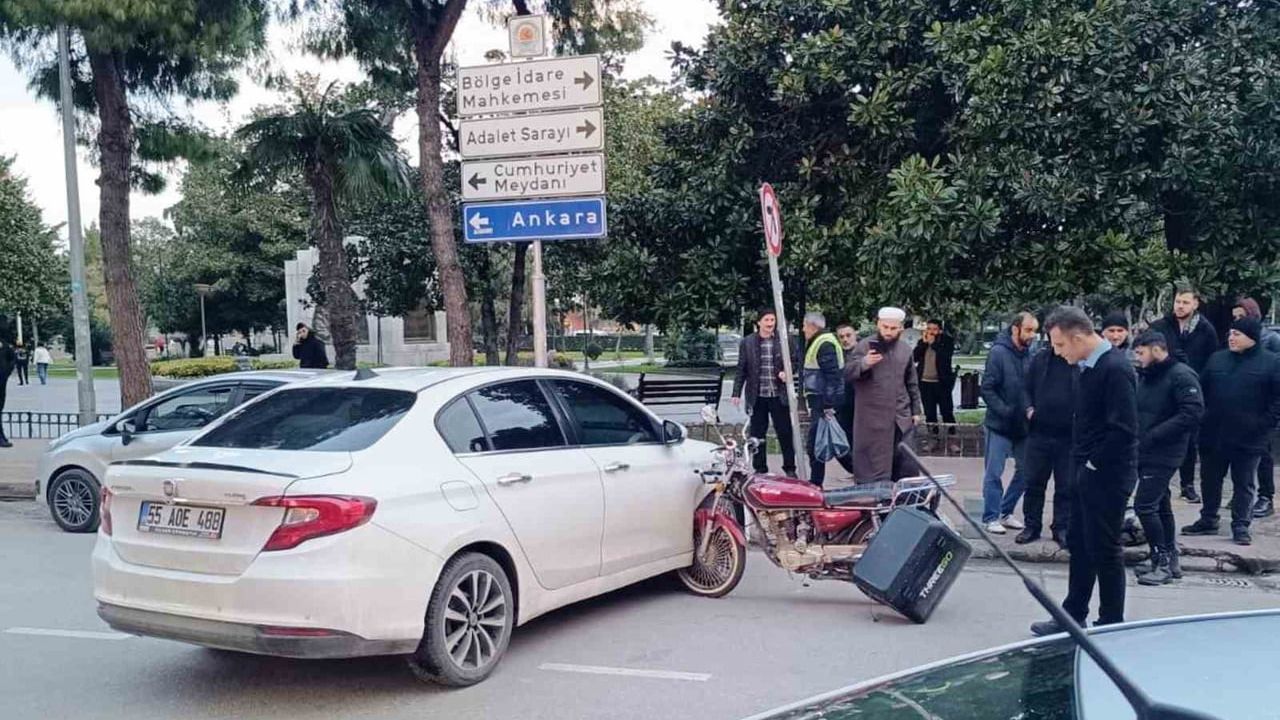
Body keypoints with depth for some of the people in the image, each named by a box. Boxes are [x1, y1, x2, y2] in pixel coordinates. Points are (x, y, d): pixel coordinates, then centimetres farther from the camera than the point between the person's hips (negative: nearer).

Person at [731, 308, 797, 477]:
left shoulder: (783, 341, 2)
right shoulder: (747, 343, 3)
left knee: (785, 433, 3)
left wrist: (786, 373, -10)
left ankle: (790, 468, 14)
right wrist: (737, 392, 1)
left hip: (778, 395, 0)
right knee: (757, 434, 7)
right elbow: (741, 369, 5)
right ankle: (760, 468, 18)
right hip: (757, 396, 1)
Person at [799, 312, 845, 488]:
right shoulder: (816, 343, 18)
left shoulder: (825, 344, -15)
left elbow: (832, 376, -21)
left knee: (814, 444, -7)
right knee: (815, 444, 14)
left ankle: (815, 484, -2)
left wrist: (828, 406, -24)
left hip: (823, 402, -10)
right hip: (818, 401, 10)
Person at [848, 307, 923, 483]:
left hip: (902, 419, 4)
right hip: (872, 419, -4)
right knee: (872, 468, -1)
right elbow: (848, 373, -12)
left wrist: (916, 410, 16)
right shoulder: (865, 346, -2)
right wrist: (864, 363, -31)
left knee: (907, 466, 4)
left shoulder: (905, 350, 13)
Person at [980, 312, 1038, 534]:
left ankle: (1006, 512, 26)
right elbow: (987, 389, -13)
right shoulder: (999, 353, -12)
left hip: (1023, 425, 6)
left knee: (1025, 470, 12)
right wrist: (1004, 411, -19)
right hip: (999, 425, -5)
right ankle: (991, 517, 11)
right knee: (994, 473, 1)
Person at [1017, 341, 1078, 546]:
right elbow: (1026, 388, 12)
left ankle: (1062, 528, 20)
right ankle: (1032, 526, 21)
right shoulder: (1039, 359, 5)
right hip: (1039, 432, 3)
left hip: (1068, 437, -2)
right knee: (1034, 483, 9)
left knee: (1066, 487, 8)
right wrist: (1029, 408, -3)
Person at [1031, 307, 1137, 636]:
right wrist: (1081, 460, 9)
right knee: (1079, 545, 16)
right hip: (1087, 473, 10)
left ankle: (1111, 625, 14)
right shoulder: (1088, 368, 10)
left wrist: (1096, 462, -16)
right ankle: (1073, 617, 27)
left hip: (1108, 476, -9)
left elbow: (1123, 429, -24)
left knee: (1104, 550, 1)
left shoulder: (1116, 369, -19)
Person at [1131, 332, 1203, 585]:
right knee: (1160, 506, 14)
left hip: (1164, 454, -8)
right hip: (1144, 453, 8)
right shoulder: (1145, 376, 14)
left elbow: (1193, 413, -21)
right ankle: (1170, 561, 23)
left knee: (1144, 506, -12)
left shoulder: (1181, 376, -11)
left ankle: (1162, 562, -3)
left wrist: (1153, 436, -23)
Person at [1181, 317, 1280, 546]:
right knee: (1210, 480, 13)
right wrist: (1203, 418, 5)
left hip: (1248, 439, -4)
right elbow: (1202, 390, 13)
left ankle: (1240, 526, 15)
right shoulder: (1217, 359, 7)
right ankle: (1208, 521, 26)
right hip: (1213, 435, 4)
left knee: (1245, 484, 7)